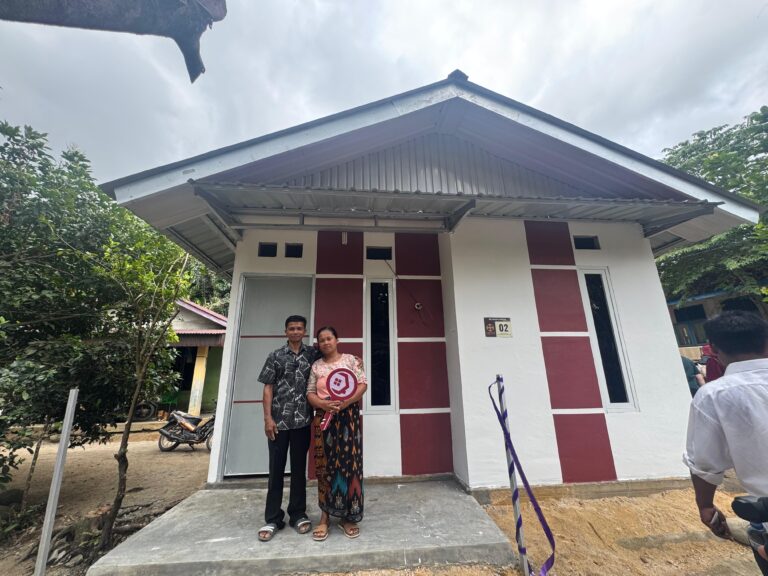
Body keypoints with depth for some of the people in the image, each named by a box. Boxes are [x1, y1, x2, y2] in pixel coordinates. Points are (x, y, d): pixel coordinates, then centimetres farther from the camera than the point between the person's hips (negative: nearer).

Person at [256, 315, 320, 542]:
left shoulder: (313, 354, 4)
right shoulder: (275, 356, 2)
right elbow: (268, 388, 0)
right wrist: (268, 418, -6)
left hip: (303, 421, 1)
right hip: (279, 421, -1)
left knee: (299, 468, 12)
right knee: (276, 469, 8)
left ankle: (298, 514, 27)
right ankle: (272, 519, 23)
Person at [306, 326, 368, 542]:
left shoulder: (351, 360, 3)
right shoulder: (316, 366, 9)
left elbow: (363, 385, -4)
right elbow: (310, 393, 4)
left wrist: (345, 402, -18)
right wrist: (324, 404, -16)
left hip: (348, 417, -1)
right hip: (324, 418, 2)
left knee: (350, 463, 1)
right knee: (325, 465, 5)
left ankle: (348, 516, 16)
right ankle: (325, 516, 19)